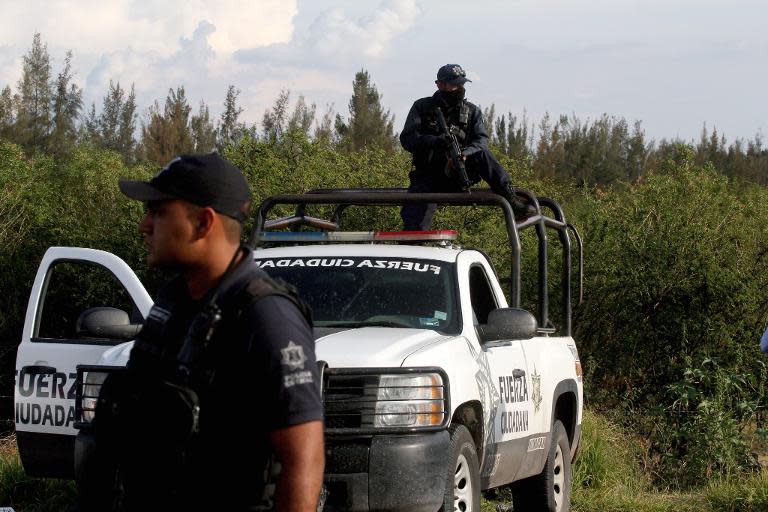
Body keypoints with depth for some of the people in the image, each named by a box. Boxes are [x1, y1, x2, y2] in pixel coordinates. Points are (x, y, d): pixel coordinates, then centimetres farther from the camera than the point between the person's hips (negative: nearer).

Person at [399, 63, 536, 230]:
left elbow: (481, 140, -3)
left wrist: (465, 154, -27)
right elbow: (407, 138, -6)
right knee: (415, 227, -23)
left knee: (481, 154, -29)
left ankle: (511, 200, -37)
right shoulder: (422, 107, 6)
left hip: (458, 175, 0)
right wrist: (438, 142, -25)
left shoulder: (472, 111, 11)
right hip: (428, 177, 0)